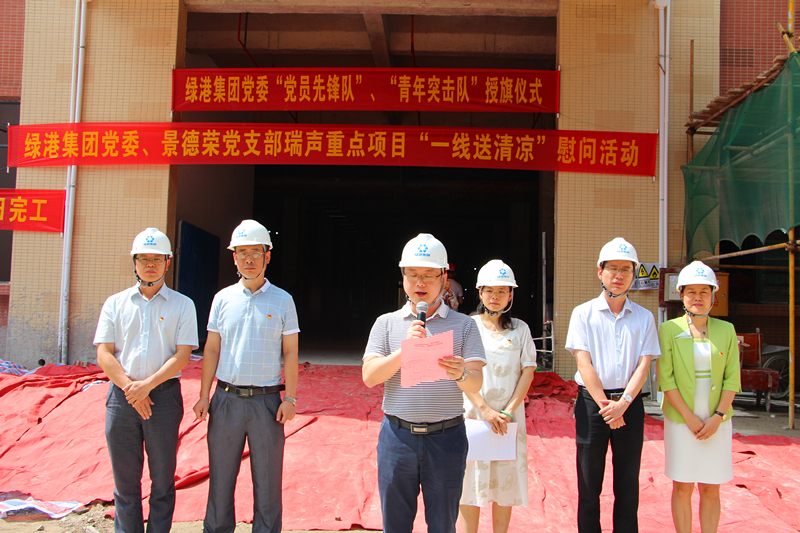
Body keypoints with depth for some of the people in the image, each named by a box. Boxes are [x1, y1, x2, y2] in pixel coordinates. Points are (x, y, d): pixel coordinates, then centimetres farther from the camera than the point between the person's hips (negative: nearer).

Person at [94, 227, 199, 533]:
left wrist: (147, 385, -14)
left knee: (163, 479, 4)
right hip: (122, 397, 2)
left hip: (165, 395, -1)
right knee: (125, 479, 6)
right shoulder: (115, 303, 10)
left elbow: (182, 356, -3)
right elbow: (104, 354, 4)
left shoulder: (182, 305, 5)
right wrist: (129, 387, -9)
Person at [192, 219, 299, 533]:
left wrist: (290, 398, -6)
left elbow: (290, 352, 2)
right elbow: (211, 349, 9)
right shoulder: (223, 298, 7)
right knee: (220, 477, 10)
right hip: (226, 399, 2)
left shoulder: (282, 301, 2)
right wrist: (203, 396, 3)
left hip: (266, 400, -2)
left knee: (267, 481, 5)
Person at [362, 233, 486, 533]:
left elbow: (476, 384, -4)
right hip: (397, 436, 1)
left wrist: (461, 374, -27)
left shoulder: (463, 325, 5)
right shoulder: (387, 323, 7)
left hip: (446, 438, -1)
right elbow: (369, 376, -4)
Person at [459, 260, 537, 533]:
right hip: (474, 412, -1)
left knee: (506, 478, 5)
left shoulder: (520, 329, 8)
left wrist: (509, 410, -9)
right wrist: (484, 409, -15)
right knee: (471, 479, 0)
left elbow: (528, 370, 2)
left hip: (509, 416, 2)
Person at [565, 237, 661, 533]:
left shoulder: (644, 317, 7)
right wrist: (605, 405, -12)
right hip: (592, 402, -1)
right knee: (589, 483, 3)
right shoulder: (583, 313, 2)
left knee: (628, 484, 6)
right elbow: (584, 362, -5)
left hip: (630, 403, 2)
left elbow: (644, 364, -1)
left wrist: (623, 403, -14)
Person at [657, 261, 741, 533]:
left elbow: (732, 379, 3)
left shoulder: (726, 330, 5)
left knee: (711, 489, 7)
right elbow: (665, 378, -5)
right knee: (682, 488, 4)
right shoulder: (669, 330, -1)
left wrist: (718, 416, -8)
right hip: (680, 420, -2)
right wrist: (689, 417, -11)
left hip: (717, 421, 2)